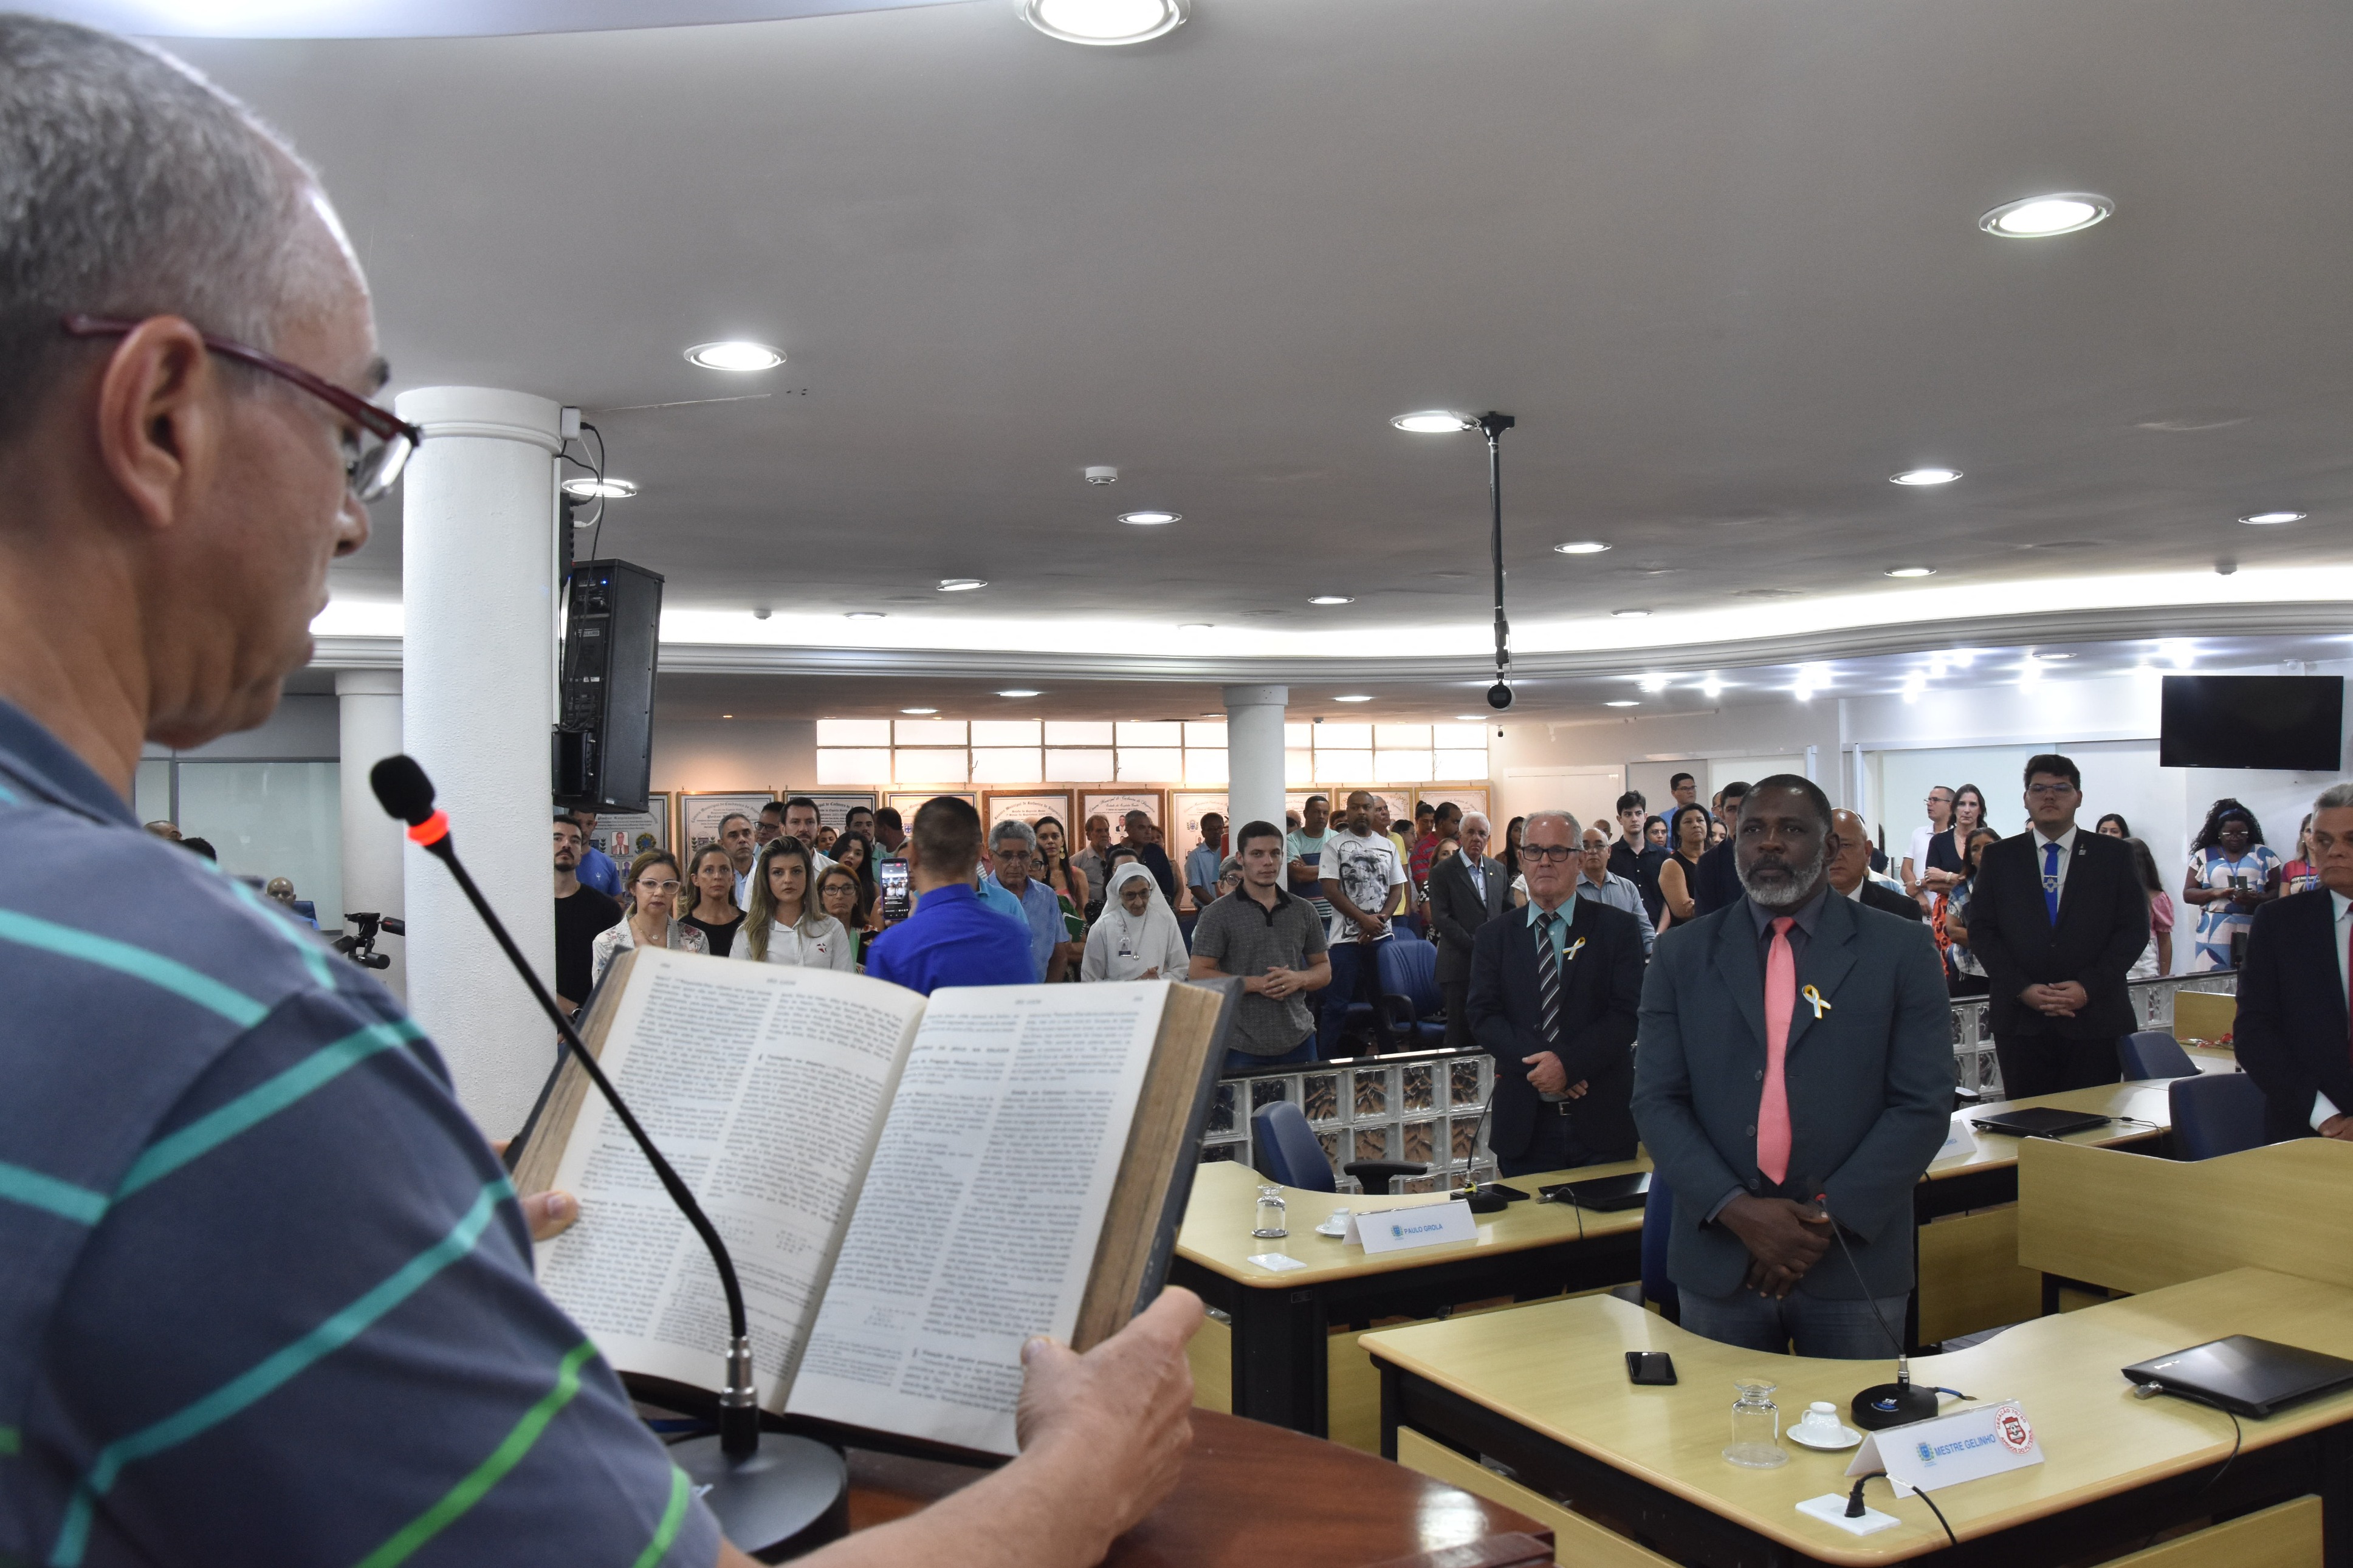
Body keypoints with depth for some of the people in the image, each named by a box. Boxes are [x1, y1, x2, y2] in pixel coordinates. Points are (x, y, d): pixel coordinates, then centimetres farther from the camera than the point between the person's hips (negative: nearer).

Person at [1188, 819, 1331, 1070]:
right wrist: (1257, 984, -17)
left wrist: (1299, 979, -9)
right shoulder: (1218, 915, -3)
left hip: (1298, 1041, 4)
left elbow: (1324, 970, 14)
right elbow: (1198, 974, -9)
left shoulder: (1304, 911, 9)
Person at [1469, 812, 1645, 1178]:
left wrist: (1568, 1063, -18)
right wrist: (1539, 1063, -16)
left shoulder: (1617, 928, 3)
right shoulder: (1493, 937, 8)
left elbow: (1628, 1014, -6)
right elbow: (1483, 1017, -1)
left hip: (1601, 1122, -1)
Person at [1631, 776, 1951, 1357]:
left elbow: (1924, 1106, -5)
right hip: (1718, 1261, 1)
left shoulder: (1902, 951, -1)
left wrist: (1829, 1217, -12)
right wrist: (1736, 1210, -14)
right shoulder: (1682, 954, 3)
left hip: (1855, 1258, -1)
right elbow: (1657, 1101, -1)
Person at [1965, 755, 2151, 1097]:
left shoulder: (2114, 855, 8)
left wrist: (2089, 987, -10)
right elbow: (1981, 930, 4)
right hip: (2020, 1020, 1)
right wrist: (2022, 988, -9)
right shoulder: (1999, 857, 9)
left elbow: (2135, 928, 3)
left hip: (2095, 1019, 0)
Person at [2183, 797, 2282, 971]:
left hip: (2254, 932, 0)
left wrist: (2258, 898, -14)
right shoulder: (2203, 856, 10)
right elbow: (2187, 894, 7)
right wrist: (2215, 893, -11)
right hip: (2215, 933, 0)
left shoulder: (2264, 855, 11)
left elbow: (2277, 891, 7)